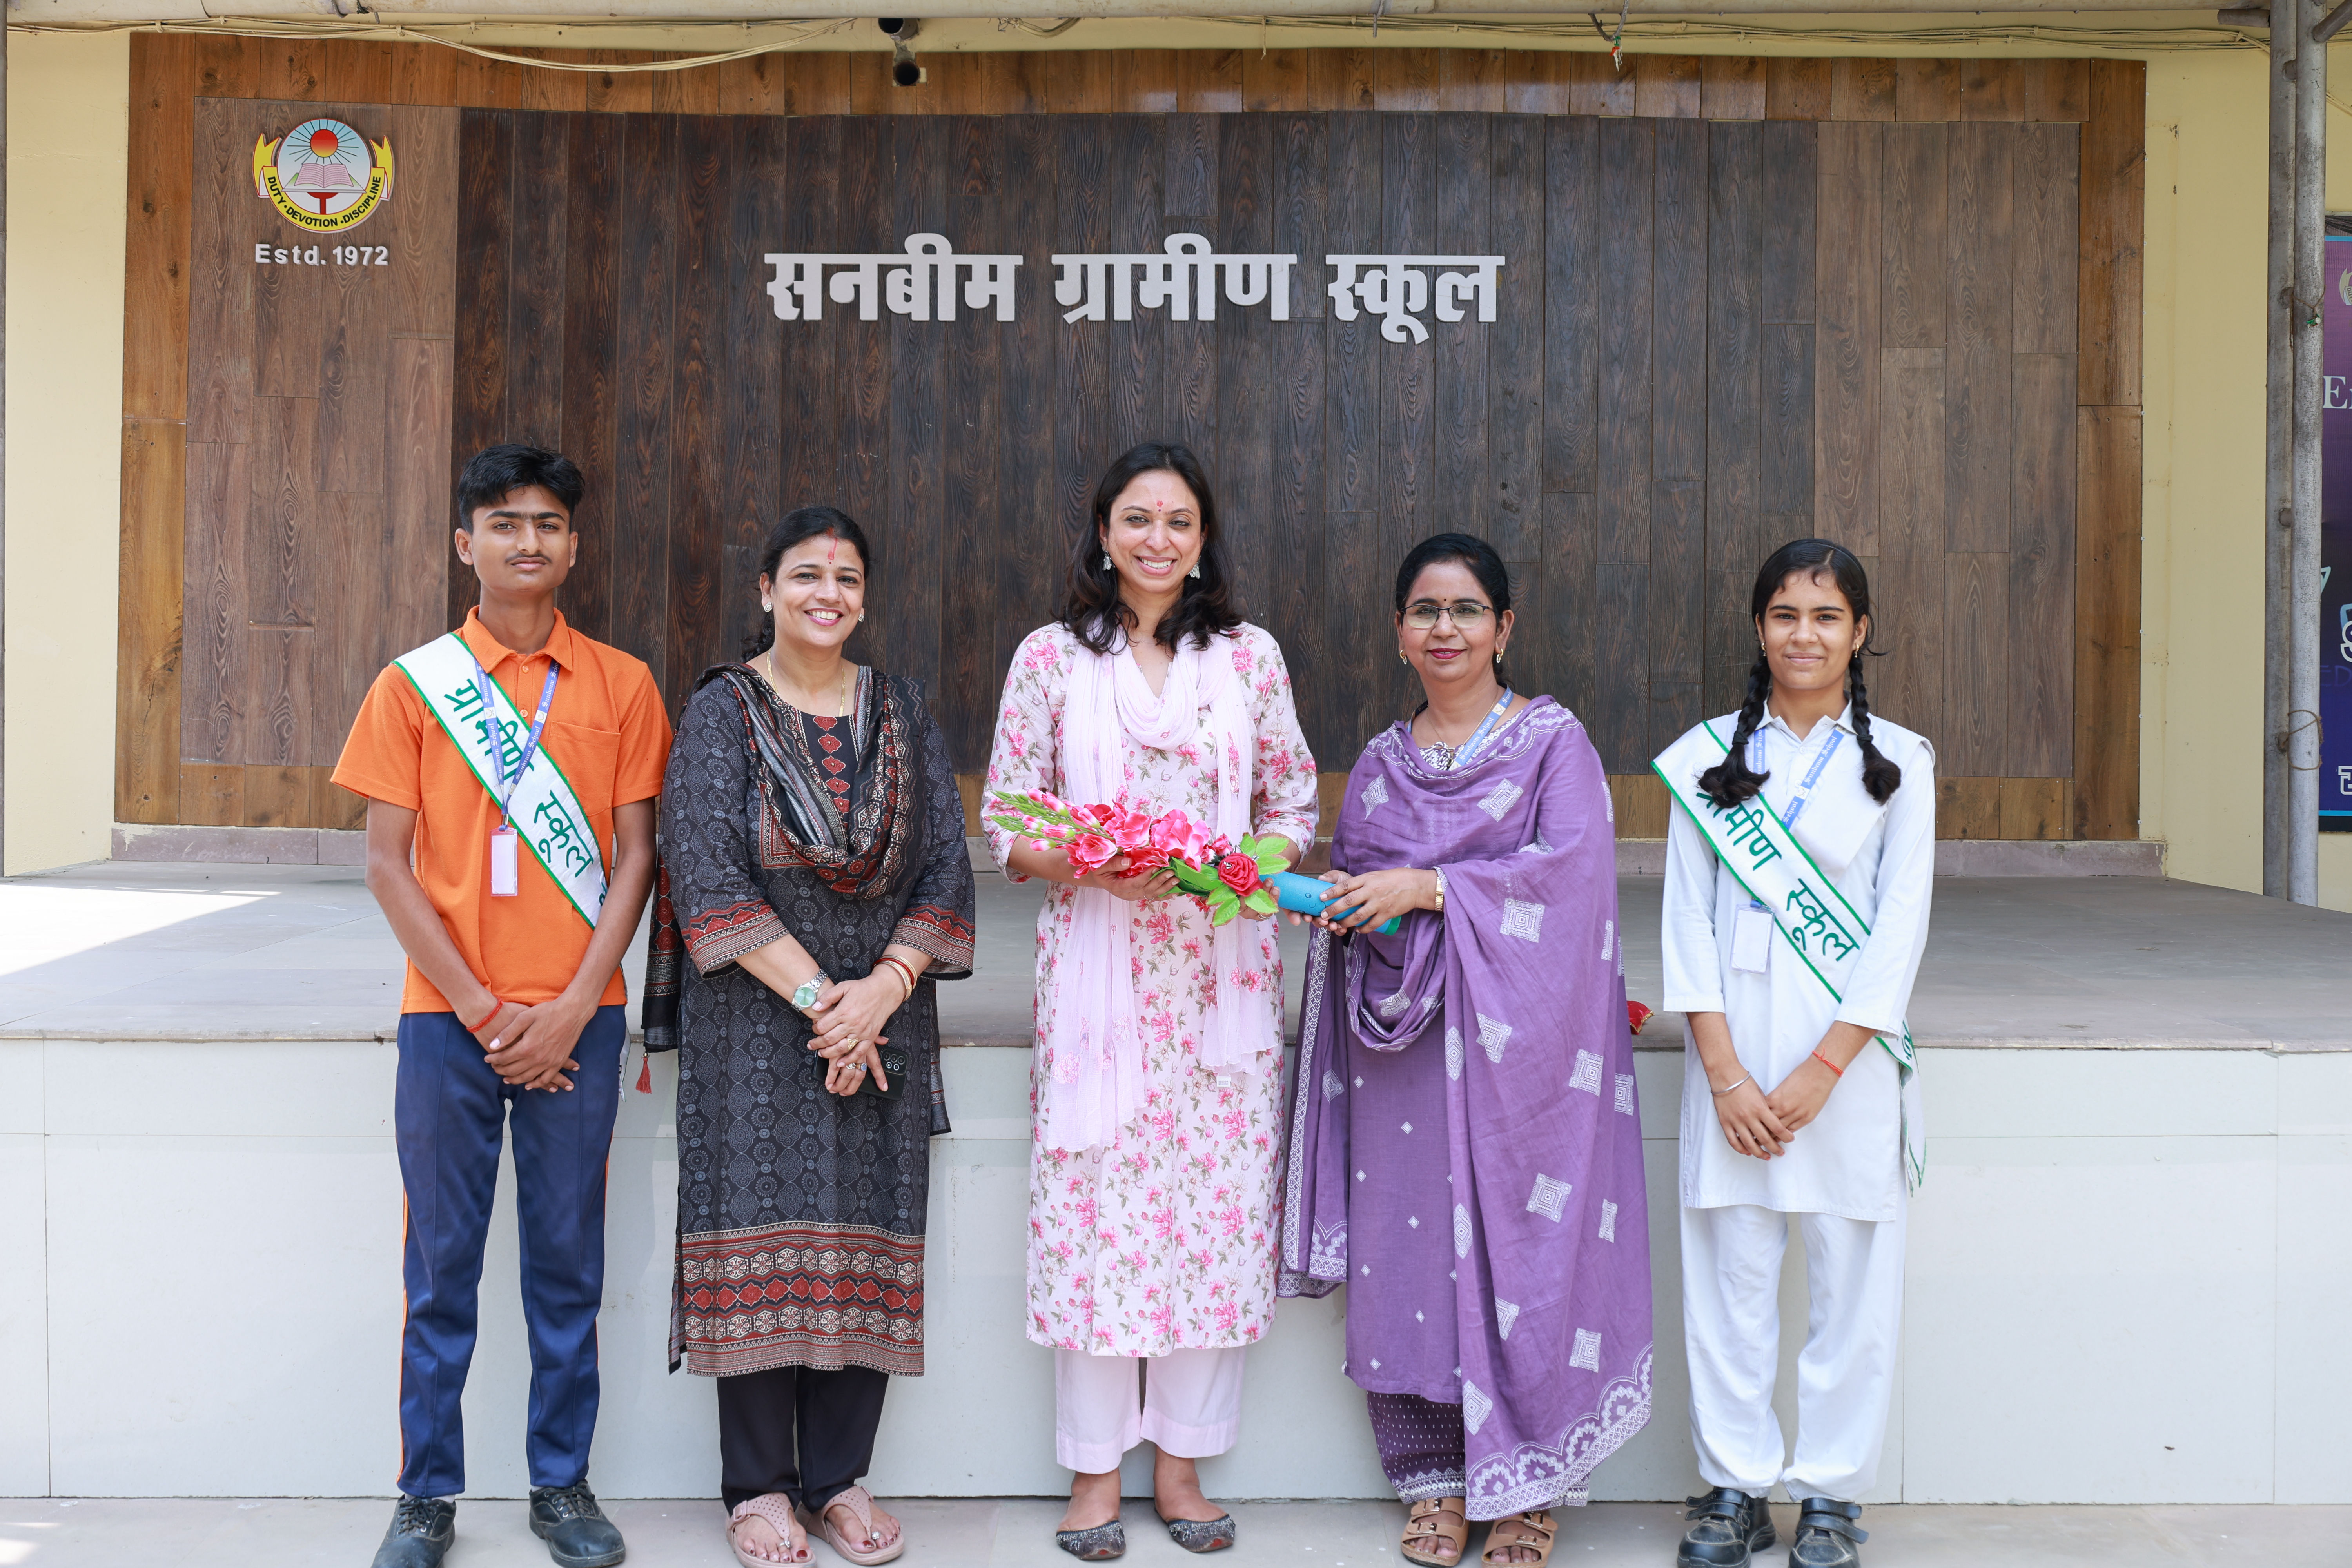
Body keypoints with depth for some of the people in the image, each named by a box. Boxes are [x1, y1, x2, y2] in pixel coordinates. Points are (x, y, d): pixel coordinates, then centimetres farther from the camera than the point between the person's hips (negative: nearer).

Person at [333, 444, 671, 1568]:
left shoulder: (621, 685, 5)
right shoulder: (414, 683, 3)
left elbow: (635, 855, 2)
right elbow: (387, 863, 0)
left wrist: (572, 1006, -8)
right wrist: (479, 1008, -7)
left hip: (577, 1020, 1)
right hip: (449, 1014, 0)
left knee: (568, 1261, 7)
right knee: (442, 1264, 5)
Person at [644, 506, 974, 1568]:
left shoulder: (901, 713, 10)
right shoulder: (721, 712, 0)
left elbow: (947, 866, 4)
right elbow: (708, 875, -9)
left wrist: (883, 989, -11)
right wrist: (814, 995, -15)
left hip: (882, 1020, 3)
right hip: (754, 1022, -3)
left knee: (865, 1237, 4)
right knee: (761, 1234, -2)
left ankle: (839, 1479, 16)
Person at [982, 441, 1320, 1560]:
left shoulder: (1250, 656, 9)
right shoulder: (1050, 658, 5)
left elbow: (1296, 807, 11)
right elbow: (1006, 835, 3)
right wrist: (1097, 866, -15)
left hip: (1221, 973, 1)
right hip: (1095, 972, -1)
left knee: (1216, 1203, 2)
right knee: (1095, 1203, -1)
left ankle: (1184, 1460, 17)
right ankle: (1097, 1467, 14)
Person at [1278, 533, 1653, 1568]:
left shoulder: (1553, 740, 1)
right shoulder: (1381, 764, 15)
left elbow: (1570, 864, -13)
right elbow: (1353, 883, 19)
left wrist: (1427, 887, -17)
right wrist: (1334, 901, -5)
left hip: (1516, 1039, -4)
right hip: (1403, 1038, 4)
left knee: (1518, 1237, -3)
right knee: (1412, 1240, 2)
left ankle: (1529, 1483, 10)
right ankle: (1433, 1475, 15)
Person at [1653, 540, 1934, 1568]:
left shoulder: (1898, 760, 5)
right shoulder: (1708, 755, 7)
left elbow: (1900, 928, -1)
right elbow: (1688, 920, 3)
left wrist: (1823, 1070, -10)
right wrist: (1725, 1074, -6)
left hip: (1848, 1056, -1)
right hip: (1732, 1055, 1)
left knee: (1851, 1279, 3)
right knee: (1727, 1272, 3)